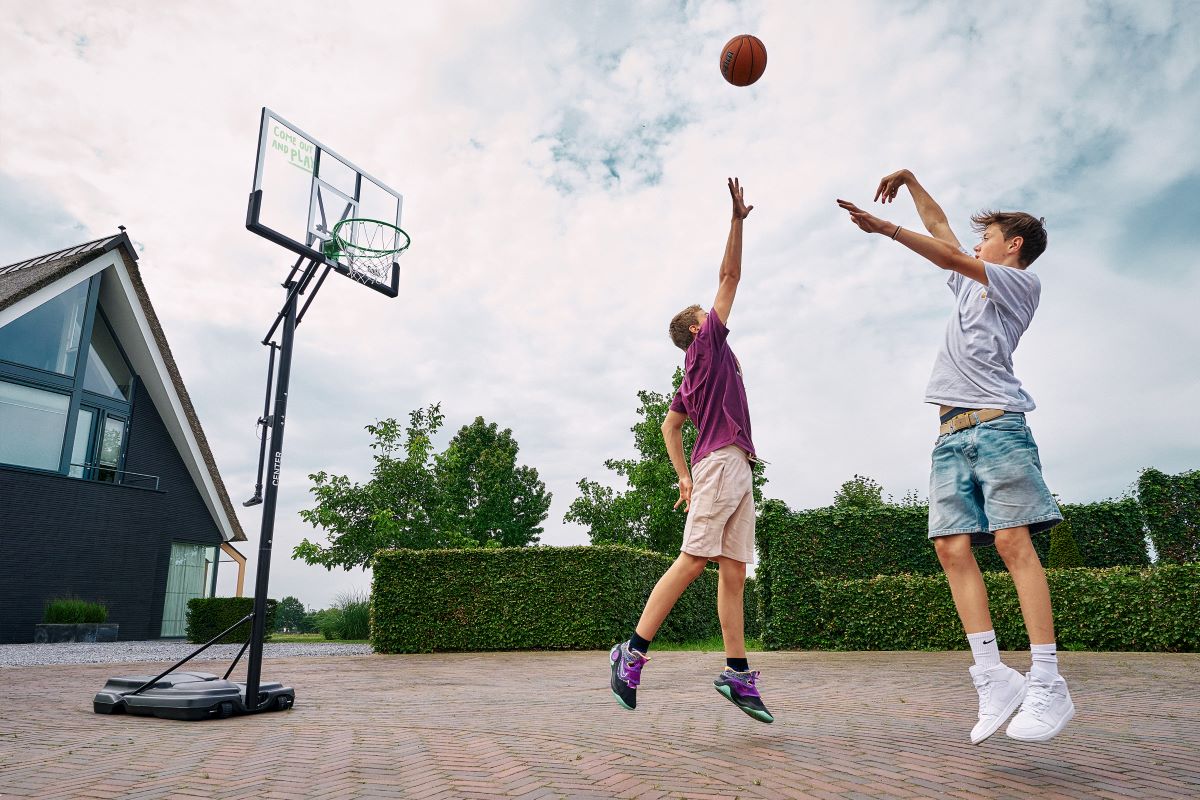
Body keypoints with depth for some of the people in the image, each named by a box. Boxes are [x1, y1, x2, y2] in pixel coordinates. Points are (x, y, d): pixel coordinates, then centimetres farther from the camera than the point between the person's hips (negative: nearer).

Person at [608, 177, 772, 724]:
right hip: (721, 462, -9)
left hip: (735, 471, 9)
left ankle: (738, 673, 2)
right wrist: (738, 220, 10)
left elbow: (670, 424, 26)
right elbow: (730, 277, 5)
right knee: (693, 560, -14)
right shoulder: (708, 344, 6)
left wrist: (684, 476, 19)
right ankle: (633, 652, -12)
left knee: (734, 570, 2)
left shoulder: (696, 376, 26)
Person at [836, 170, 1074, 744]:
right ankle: (993, 678, -8)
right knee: (952, 547, -7)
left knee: (1013, 541, -15)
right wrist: (909, 181, 33)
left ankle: (1047, 684, -13)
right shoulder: (972, 284, 30)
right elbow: (940, 230, 36)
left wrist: (886, 228, -6)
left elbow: (952, 258, -3)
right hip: (951, 433, 7)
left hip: (996, 423, -6)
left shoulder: (1022, 282, 10)